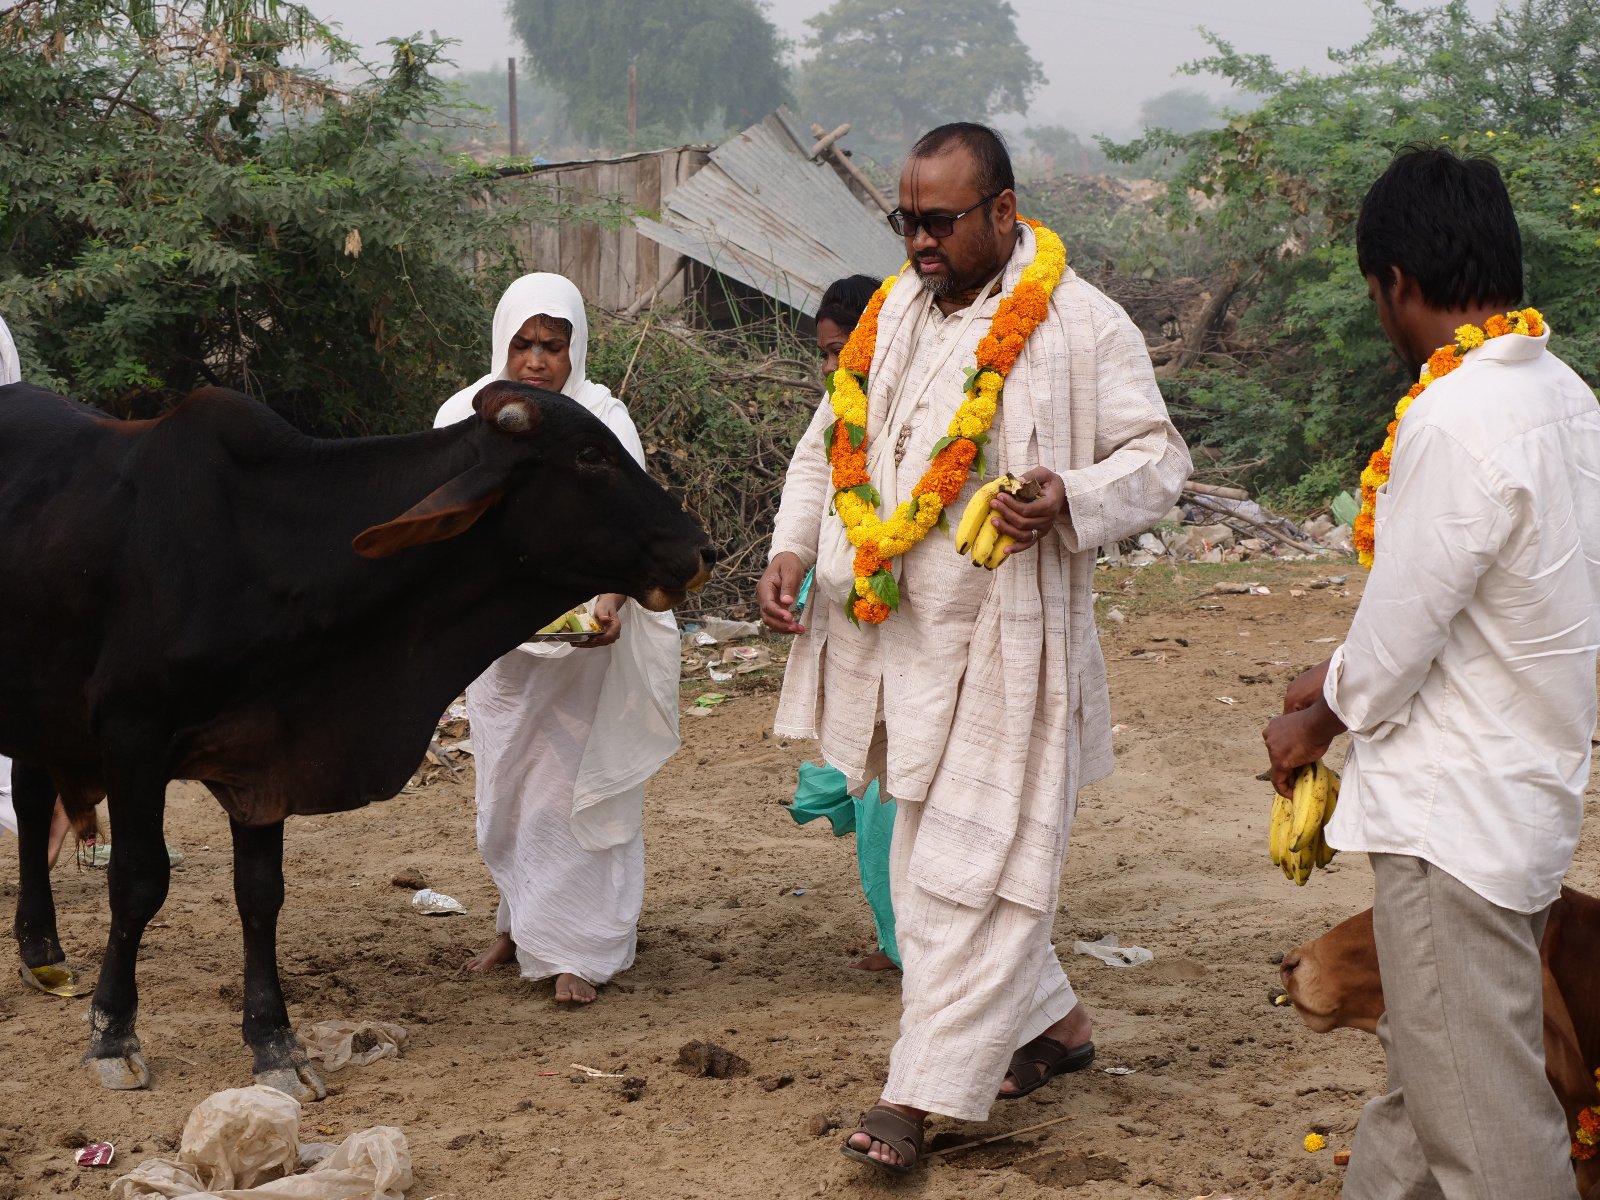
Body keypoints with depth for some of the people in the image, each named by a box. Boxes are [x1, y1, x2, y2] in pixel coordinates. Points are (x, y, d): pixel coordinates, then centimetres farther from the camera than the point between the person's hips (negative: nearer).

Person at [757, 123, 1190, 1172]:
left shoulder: (1083, 326, -9)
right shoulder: (893, 315, 10)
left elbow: (1157, 456, -6)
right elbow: (831, 445, 18)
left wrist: (1072, 502, -26)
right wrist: (791, 549, 2)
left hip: (1005, 643, -7)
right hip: (897, 640, 7)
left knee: (965, 865, -7)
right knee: (932, 858, 15)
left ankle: (919, 1097, -3)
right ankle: (1055, 1023, 32)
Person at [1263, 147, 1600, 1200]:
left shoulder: (1454, 420, -23)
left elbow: (1401, 625, -17)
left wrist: (1319, 719, 2)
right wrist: (1349, 679, 17)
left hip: (1454, 815, -9)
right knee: (1426, 1078, 22)